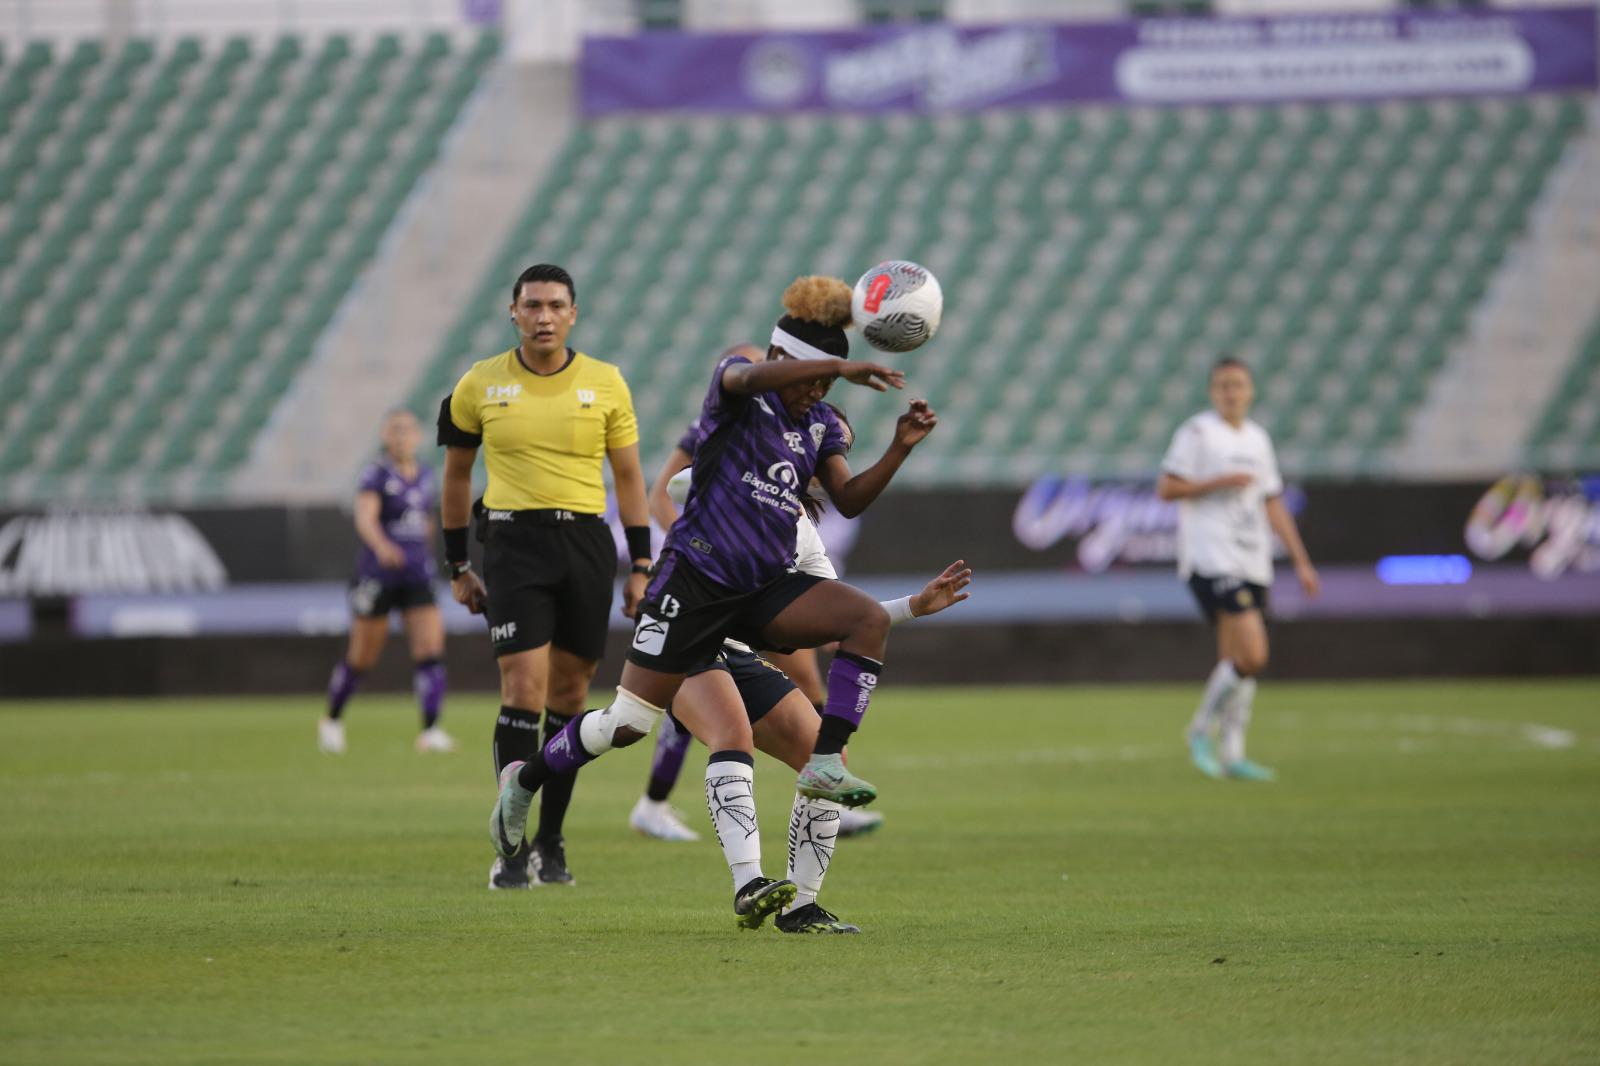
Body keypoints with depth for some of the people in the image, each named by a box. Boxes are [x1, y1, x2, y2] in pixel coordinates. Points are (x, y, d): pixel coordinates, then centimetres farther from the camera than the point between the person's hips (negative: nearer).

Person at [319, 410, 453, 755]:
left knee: (431, 647, -13)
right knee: (362, 658, 7)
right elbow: (365, 518, -27)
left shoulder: (425, 477, 8)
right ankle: (332, 720, 30)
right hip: (377, 576, -4)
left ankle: (430, 731, -16)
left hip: (417, 576, 4)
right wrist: (382, 546, -45)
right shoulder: (376, 474, -10)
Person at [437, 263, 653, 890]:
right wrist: (458, 566, 12)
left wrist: (640, 567, 5)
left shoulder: (605, 384, 5)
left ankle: (551, 843, 15)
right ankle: (512, 849, -12)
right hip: (514, 542, -2)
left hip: (587, 543, 2)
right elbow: (456, 472, 14)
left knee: (569, 695, 5)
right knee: (523, 689, -13)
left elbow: (628, 477, 10)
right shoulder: (480, 385, 3)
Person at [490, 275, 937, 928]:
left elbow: (849, 501, 5)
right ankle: (524, 781, 20)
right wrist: (842, 368, -37)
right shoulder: (737, 389, -5)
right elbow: (753, 377, -29)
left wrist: (899, 449, -9)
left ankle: (825, 763, -23)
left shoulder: (819, 426, 13)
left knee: (871, 619, -20)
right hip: (696, 577, -6)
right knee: (627, 725, -6)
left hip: (766, 587, 6)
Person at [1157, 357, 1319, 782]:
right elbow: (1166, 489, -7)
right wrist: (1220, 482, -14)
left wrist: (1301, 561, 18)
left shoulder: (1257, 439, 18)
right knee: (1251, 657, -17)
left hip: (1252, 566, 7)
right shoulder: (1197, 433, -3)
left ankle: (1231, 754, 10)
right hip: (1212, 563, -7)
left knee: (1235, 660, 6)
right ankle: (1203, 730, 0)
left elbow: (1273, 504, 23)